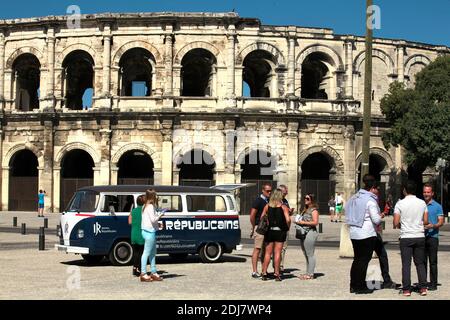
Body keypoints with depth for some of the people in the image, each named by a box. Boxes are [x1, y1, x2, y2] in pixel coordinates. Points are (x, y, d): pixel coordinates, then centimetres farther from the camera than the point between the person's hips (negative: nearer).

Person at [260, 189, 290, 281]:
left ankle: (264, 273, 6)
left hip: (269, 231, 2)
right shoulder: (283, 207, -4)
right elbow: (288, 220, -13)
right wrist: (287, 228, 3)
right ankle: (276, 274, 2)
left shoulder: (267, 206, 3)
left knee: (268, 253, 8)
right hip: (280, 231, -2)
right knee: (277, 253, 2)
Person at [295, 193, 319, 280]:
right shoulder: (305, 209, 20)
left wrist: (303, 222, -15)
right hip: (303, 233, 10)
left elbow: (315, 222, -16)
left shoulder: (314, 210, -7)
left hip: (310, 233, -10)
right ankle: (308, 273, 18)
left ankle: (310, 274, -5)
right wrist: (298, 221, 9)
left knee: (310, 254, -7)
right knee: (306, 255, 12)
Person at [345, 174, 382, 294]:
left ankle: (353, 285, 19)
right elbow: (376, 220, -19)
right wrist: (381, 216, 3)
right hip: (367, 234, -8)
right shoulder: (370, 200, -14)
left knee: (357, 259, 15)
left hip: (354, 233, 8)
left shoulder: (355, 198, 11)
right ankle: (361, 287, 2)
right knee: (364, 260, -1)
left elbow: (349, 213, 18)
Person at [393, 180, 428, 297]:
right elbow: (426, 221, 4)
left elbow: (396, 223, -10)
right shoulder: (422, 203, 2)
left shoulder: (400, 204, -7)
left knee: (406, 264, 2)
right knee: (420, 263, 12)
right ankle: (423, 288, 8)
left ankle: (406, 289, 0)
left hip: (406, 237, -3)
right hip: (420, 236, 3)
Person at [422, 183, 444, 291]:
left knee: (433, 262, -2)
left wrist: (433, 226, -22)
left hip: (432, 237, -4)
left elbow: (441, 222, -4)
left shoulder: (437, 206, 1)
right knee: (422, 261, 7)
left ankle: (433, 284, 2)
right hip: (421, 236, 4)